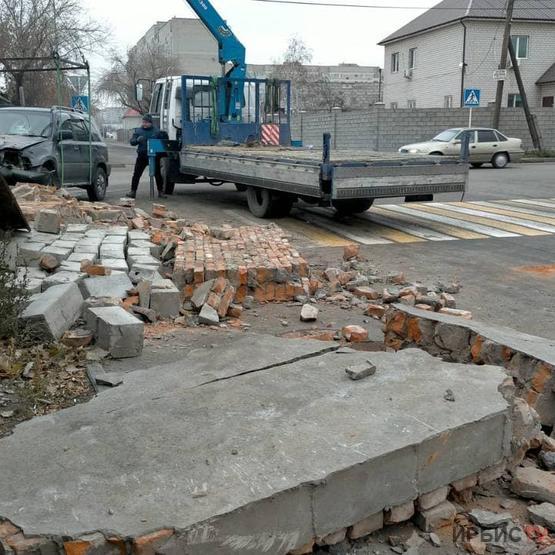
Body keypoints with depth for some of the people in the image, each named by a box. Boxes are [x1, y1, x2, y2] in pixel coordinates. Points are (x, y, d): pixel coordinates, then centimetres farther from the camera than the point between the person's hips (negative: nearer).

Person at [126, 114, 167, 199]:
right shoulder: (138, 130, 6)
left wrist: (163, 136, -12)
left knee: (157, 174, 6)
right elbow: (131, 142, 0)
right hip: (142, 156, 1)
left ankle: (160, 192, 16)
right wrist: (137, 140, -19)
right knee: (136, 174, -2)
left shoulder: (157, 131, 4)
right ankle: (133, 191, 3)